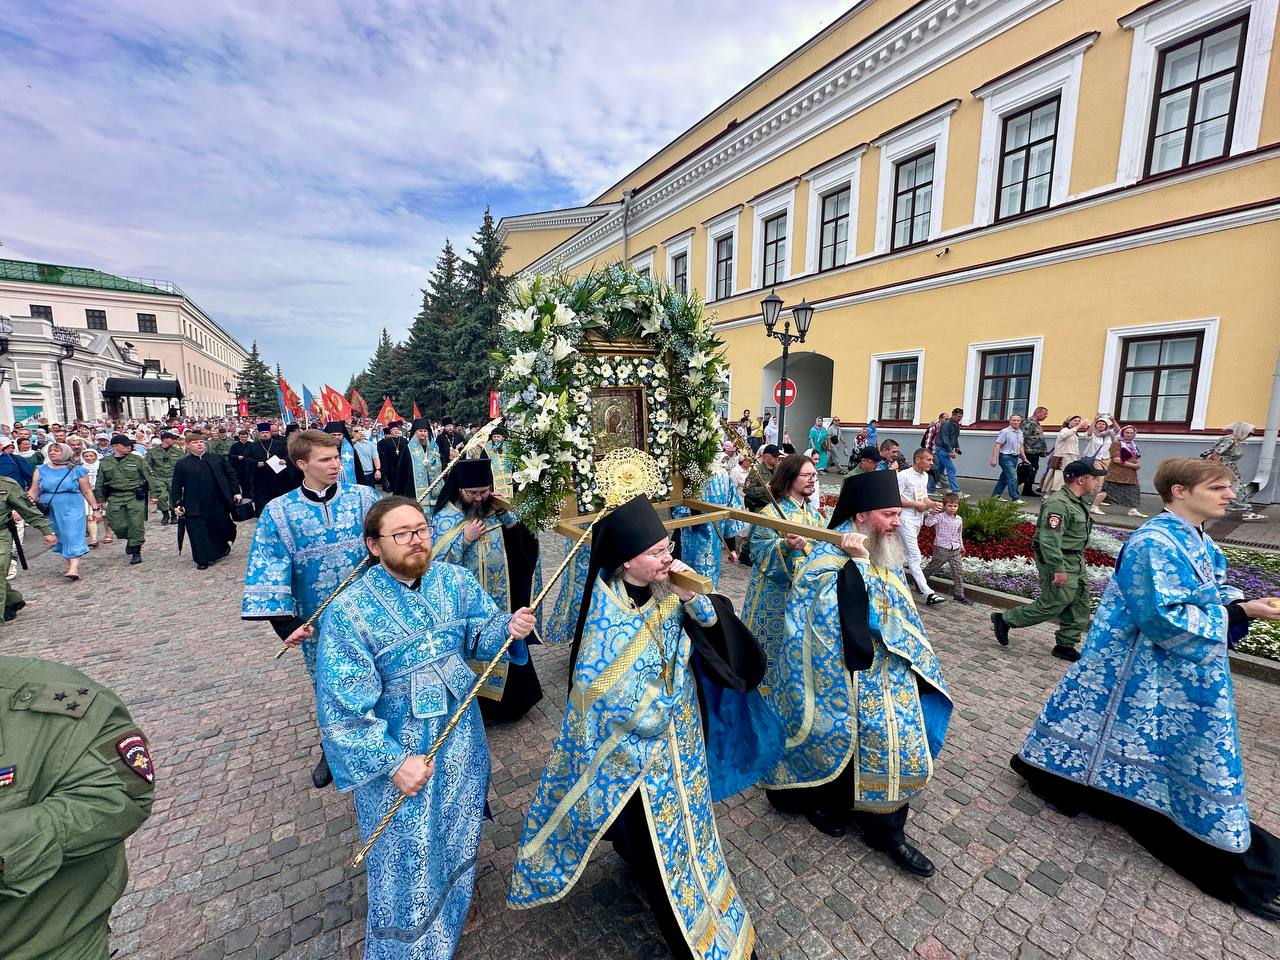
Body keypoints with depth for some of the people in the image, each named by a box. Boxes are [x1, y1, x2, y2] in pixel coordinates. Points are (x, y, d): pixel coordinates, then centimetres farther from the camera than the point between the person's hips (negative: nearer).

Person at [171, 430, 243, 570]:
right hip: (195, 508, -1)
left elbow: (231, 474, 9)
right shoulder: (182, 464, 4)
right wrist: (176, 504, -2)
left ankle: (222, 549, 35)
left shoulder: (218, 458, 6)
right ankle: (203, 560, 9)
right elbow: (176, 486, 5)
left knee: (220, 528, 10)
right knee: (199, 534, -1)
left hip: (218, 505, 1)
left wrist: (236, 492, 0)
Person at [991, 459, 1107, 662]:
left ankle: (1066, 645, 23)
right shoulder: (1058, 503, -23)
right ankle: (1004, 620, 9)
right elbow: (1049, 539, -28)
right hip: (1059, 562, -10)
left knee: (1079, 606, 12)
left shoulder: (1077, 502, 11)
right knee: (1052, 605, -4)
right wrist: (1058, 569, -28)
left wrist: (1078, 561, 24)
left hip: (1075, 562, 10)